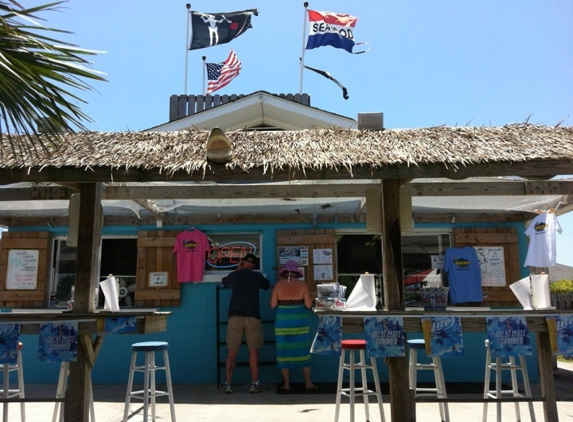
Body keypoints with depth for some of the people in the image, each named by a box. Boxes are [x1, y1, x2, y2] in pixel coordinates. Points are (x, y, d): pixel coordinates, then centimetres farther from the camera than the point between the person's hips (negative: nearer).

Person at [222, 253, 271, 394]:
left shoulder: (234, 275, 6)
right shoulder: (257, 276, 3)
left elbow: (225, 281, 28)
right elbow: (268, 285, 23)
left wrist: (237, 270, 31)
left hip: (235, 317, 2)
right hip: (252, 317, -1)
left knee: (232, 352, 5)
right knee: (253, 351, 4)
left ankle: (228, 384, 6)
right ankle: (255, 384, 6)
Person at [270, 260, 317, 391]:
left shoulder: (278, 285, -4)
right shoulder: (302, 284, -6)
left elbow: (273, 305, -5)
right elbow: (308, 304, -8)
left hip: (282, 321, 0)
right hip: (300, 321, 0)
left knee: (284, 351, 8)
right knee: (303, 350, 10)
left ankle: (286, 384, 13)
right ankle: (308, 383, 15)